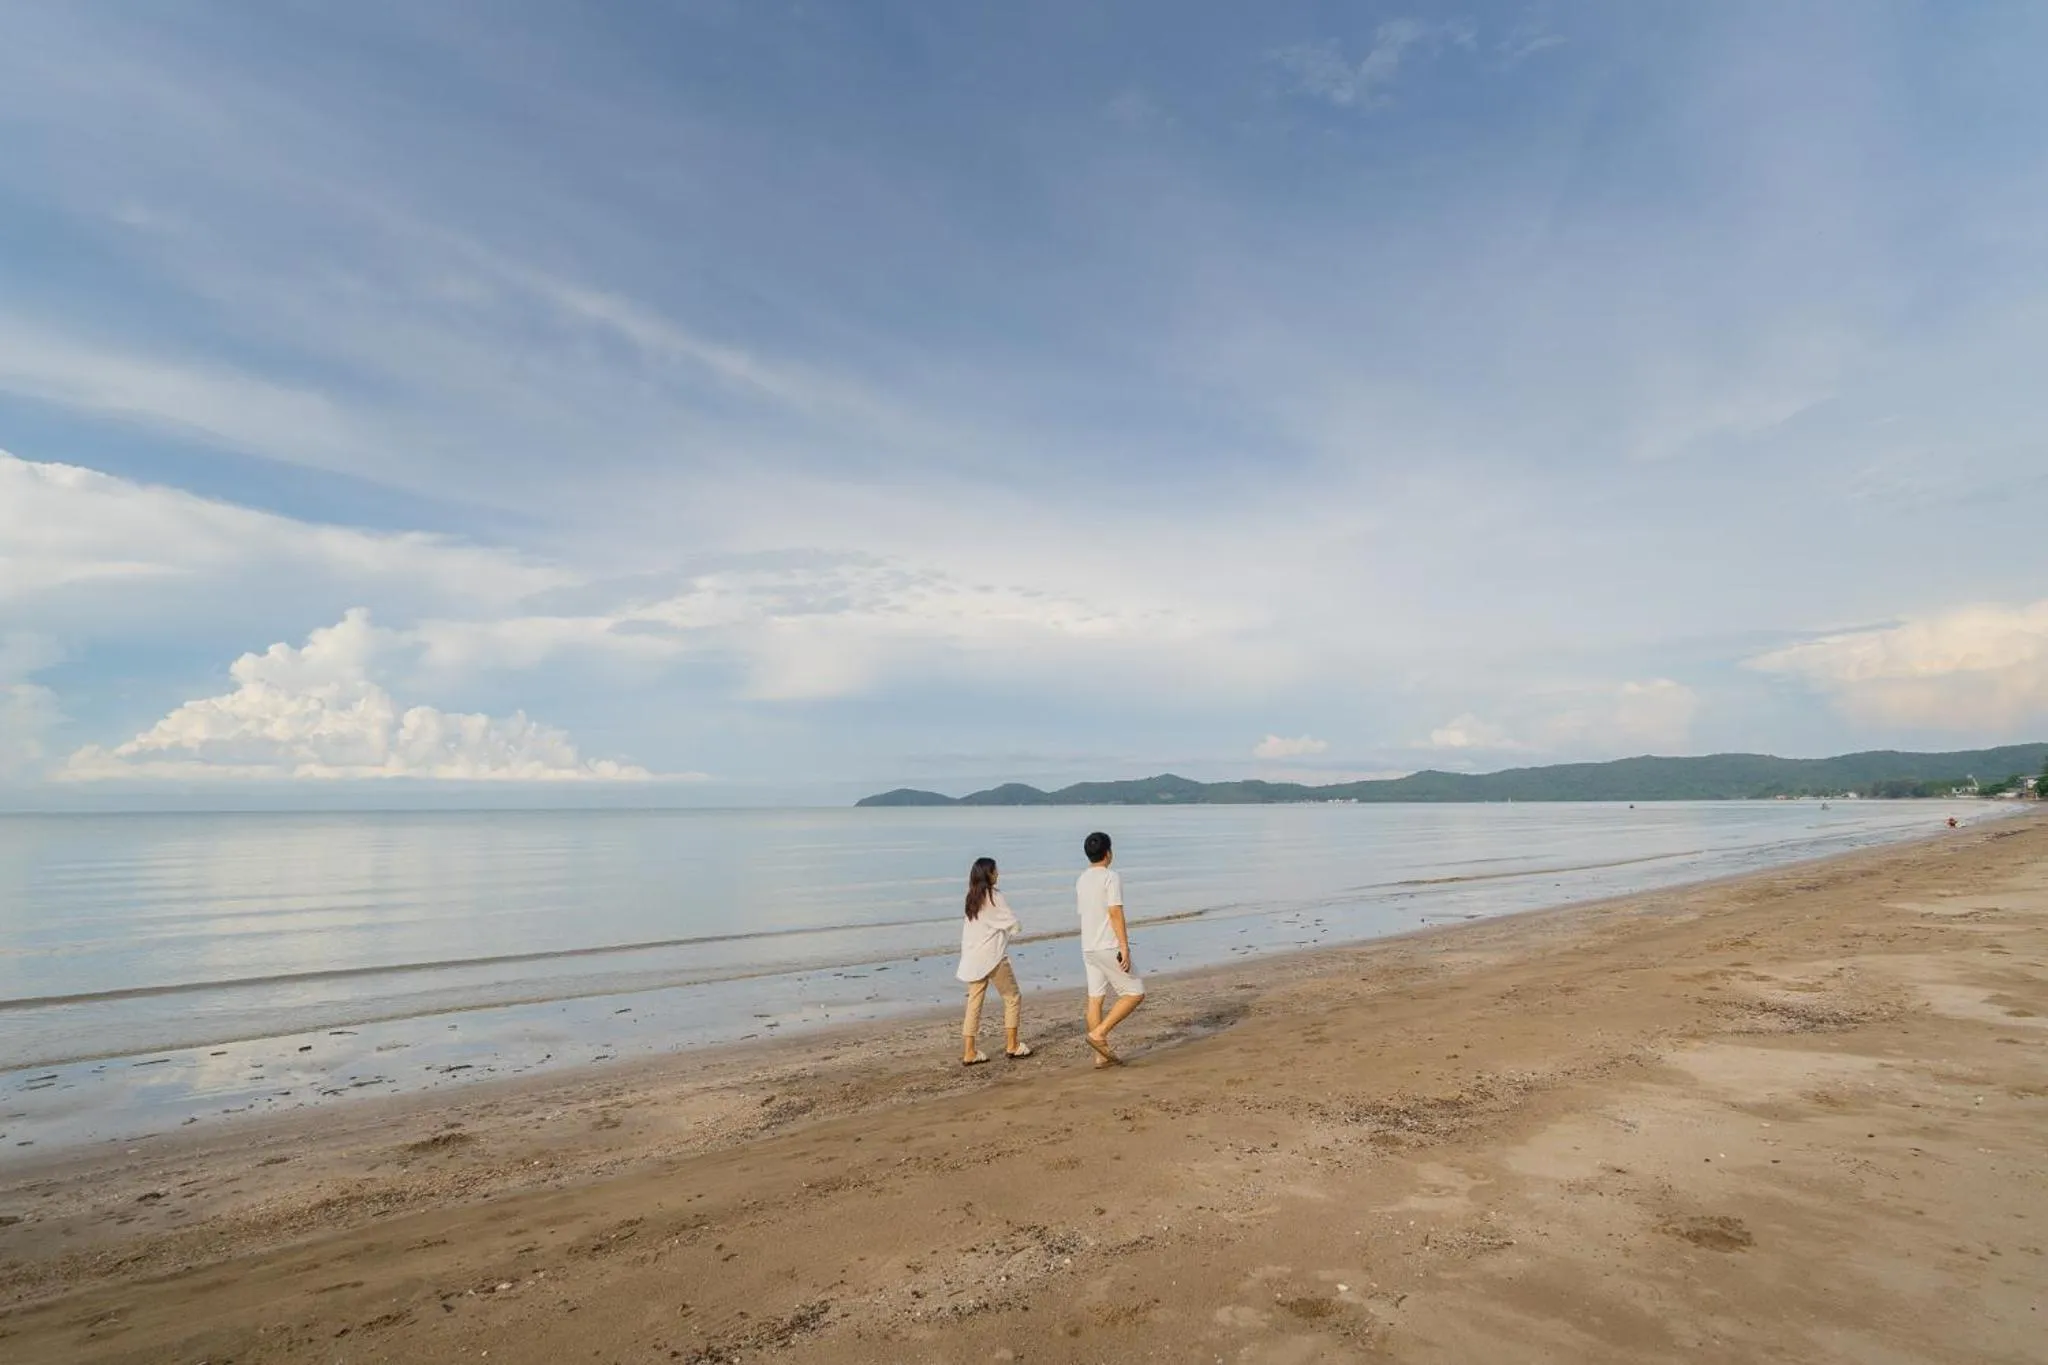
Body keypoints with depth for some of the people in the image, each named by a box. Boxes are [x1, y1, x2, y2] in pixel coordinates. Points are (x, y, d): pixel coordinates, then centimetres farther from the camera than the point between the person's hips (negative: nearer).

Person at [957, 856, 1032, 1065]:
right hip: (993, 957, -7)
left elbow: (968, 931, 10)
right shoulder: (994, 896, -11)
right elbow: (1014, 925, -9)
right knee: (1013, 998, 9)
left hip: (972, 959, 7)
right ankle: (1012, 1047, 12)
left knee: (974, 1003, 8)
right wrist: (1011, 930, 12)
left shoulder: (972, 898, 9)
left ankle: (969, 1052, 8)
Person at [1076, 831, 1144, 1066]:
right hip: (1109, 947, -8)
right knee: (1135, 994, 1)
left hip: (1088, 948, 8)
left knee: (1095, 999, 8)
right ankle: (1098, 1033, -8)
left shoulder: (1081, 881, 12)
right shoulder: (1111, 878, -12)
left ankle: (1102, 1054, 11)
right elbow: (1115, 913, -18)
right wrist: (1124, 947, -19)